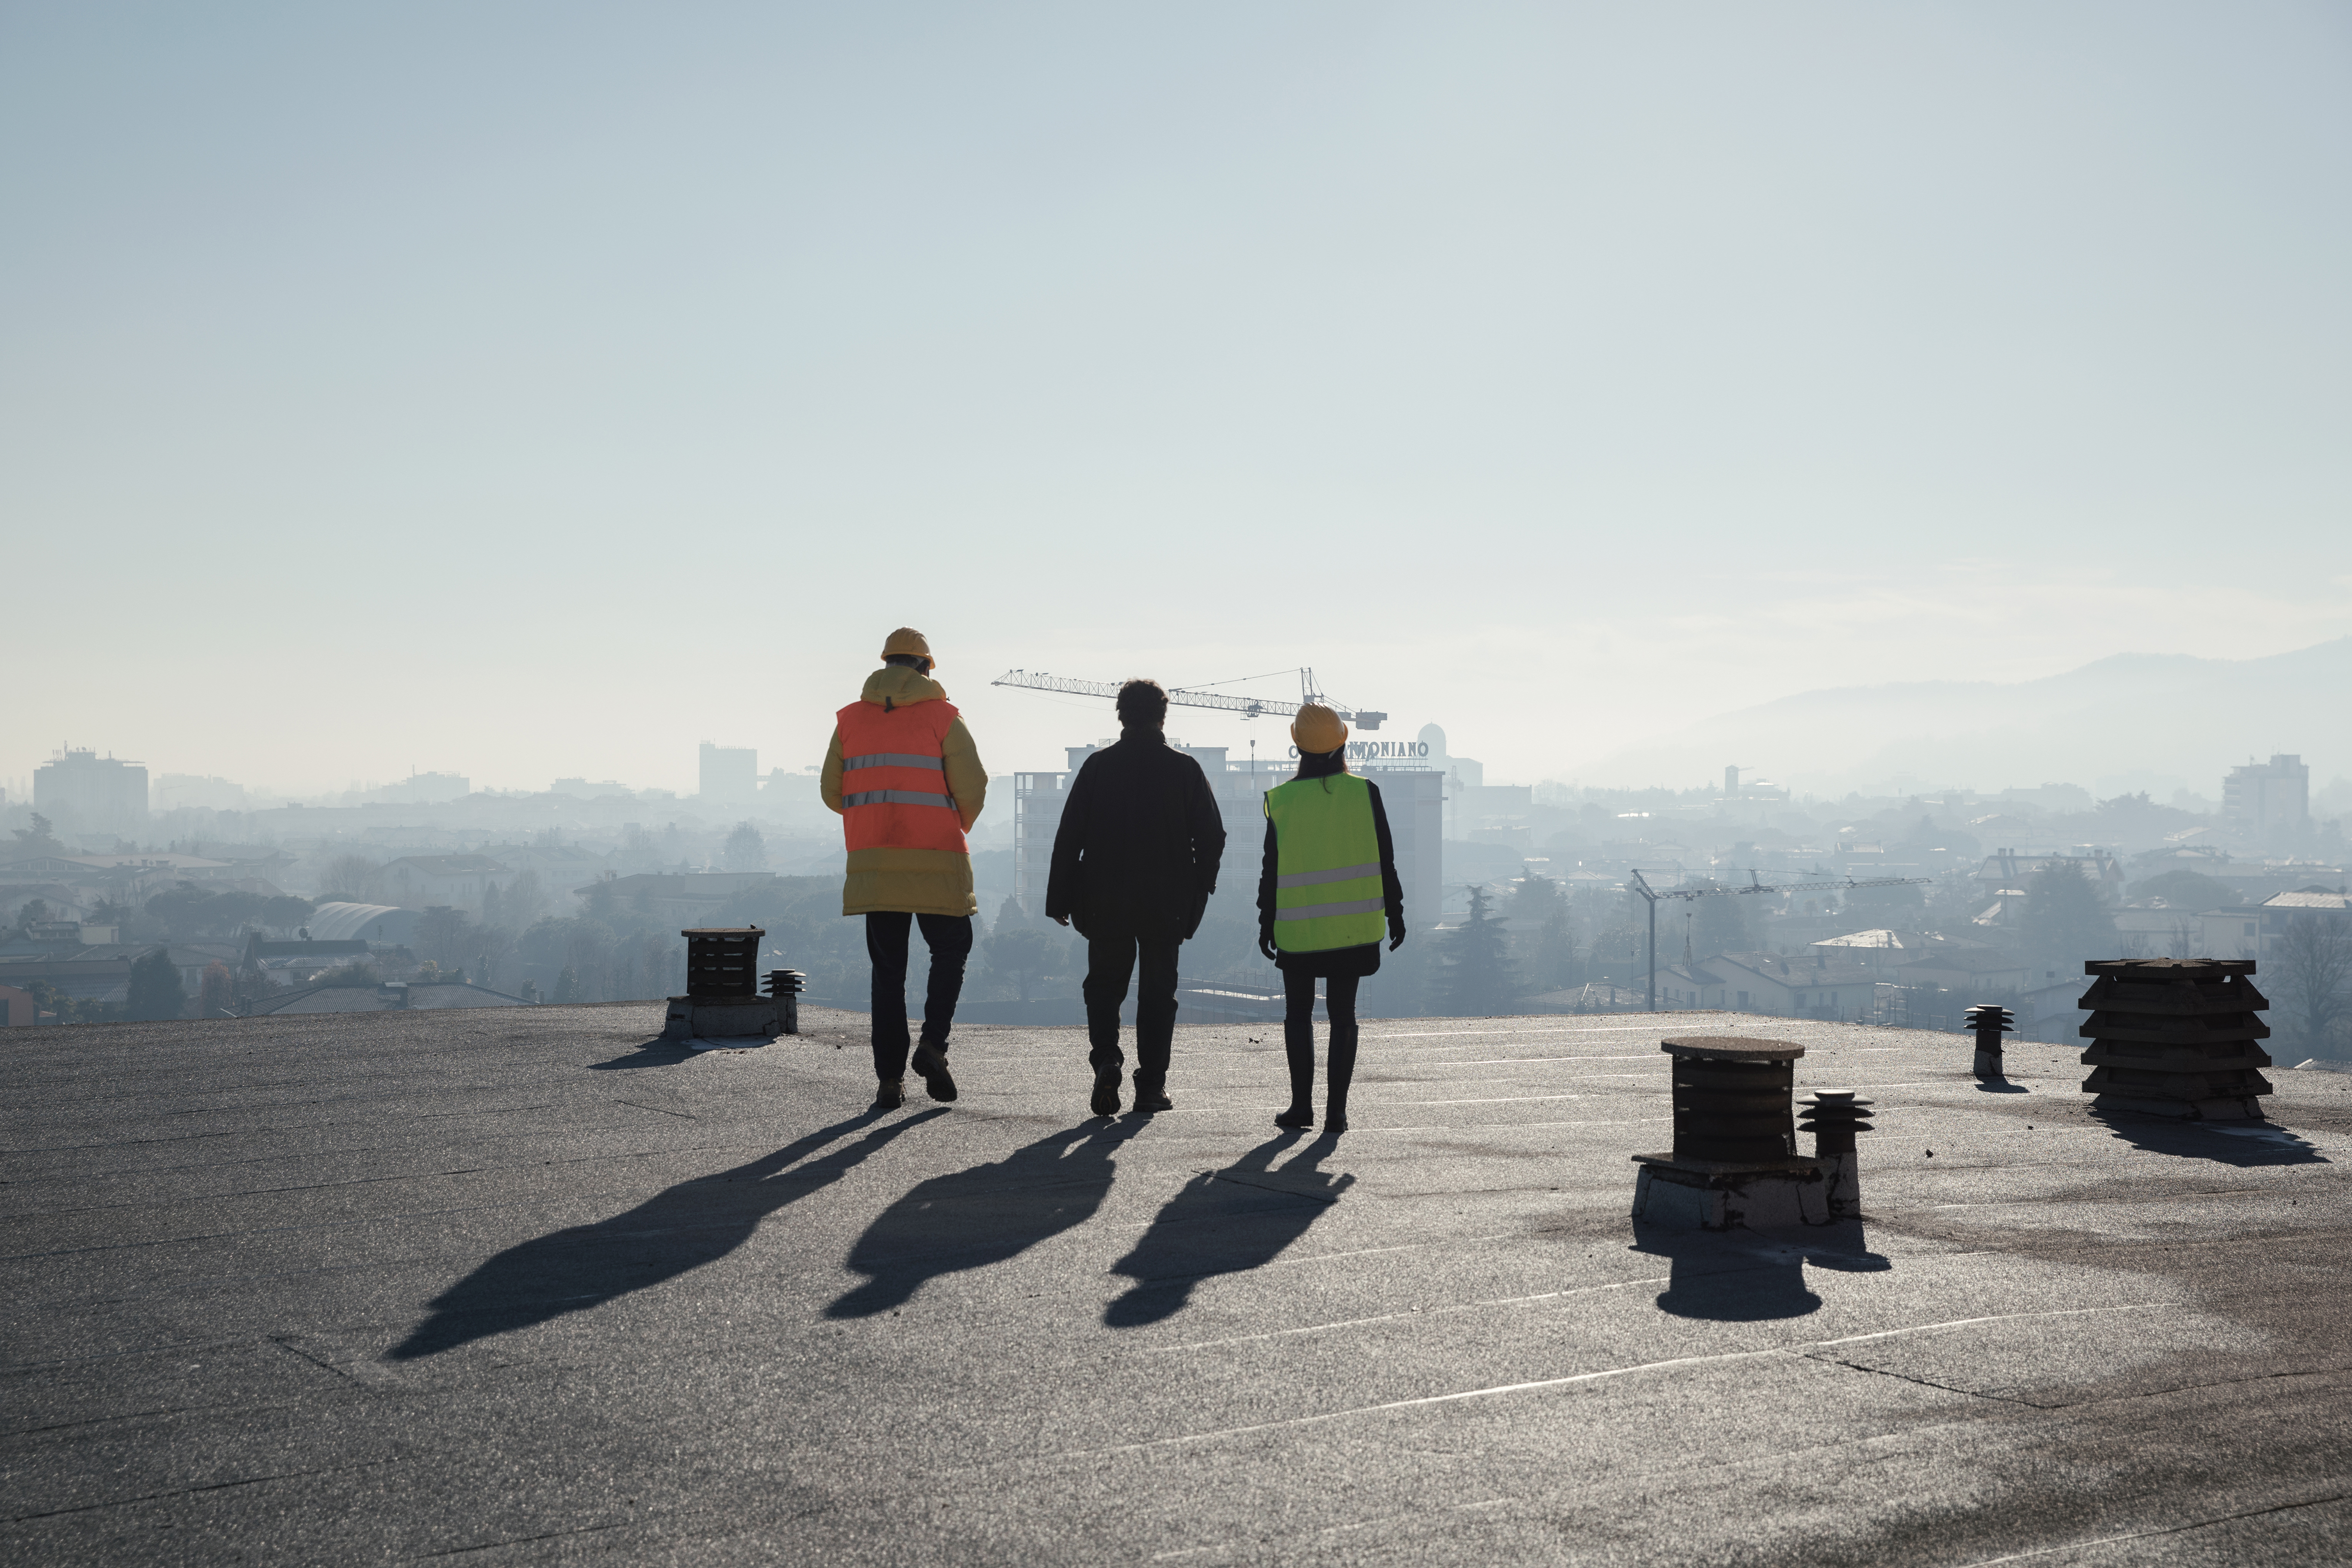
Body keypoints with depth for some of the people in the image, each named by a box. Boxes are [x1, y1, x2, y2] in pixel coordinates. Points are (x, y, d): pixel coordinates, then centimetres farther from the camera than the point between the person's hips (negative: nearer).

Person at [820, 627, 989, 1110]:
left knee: (887, 971, 8)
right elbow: (972, 789, -7)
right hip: (936, 863, -3)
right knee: (951, 953, 14)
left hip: (873, 863, 3)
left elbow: (832, 790, 7)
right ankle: (933, 1043, -6)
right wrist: (957, 827, 14)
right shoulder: (943, 717, -3)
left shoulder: (851, 719, 7)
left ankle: (890, 1079, 4)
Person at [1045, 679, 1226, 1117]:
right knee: (1158, 990, 10)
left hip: (1105, 900, 0)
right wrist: (1196, 896, 11)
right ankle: (1151, 1085, 7)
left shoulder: (1098, 766, -1)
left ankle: (1106, 1060, -10)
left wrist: (1059, 900, 3)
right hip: (1166, 903, 0)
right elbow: (1212, 838, 0)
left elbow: (1069, 836, -2)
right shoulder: (1185, 769, 0)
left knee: (1104, 984, 12)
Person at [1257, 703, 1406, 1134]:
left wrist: (1267, 925, 7)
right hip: (1353, 925, 1)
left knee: (1298, 1014, 12)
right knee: (1342, 1015, 7)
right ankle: (1336, 1110, 2)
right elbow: (1384, 861, -1)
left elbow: (1272, 869, -2)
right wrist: (1395, 914, 8)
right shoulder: (1364, 792, -5)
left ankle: (1302, 1105, 8)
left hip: (1299, 928, -1)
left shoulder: (1282, 800, -6)